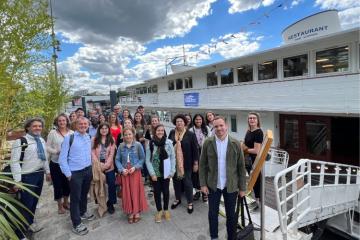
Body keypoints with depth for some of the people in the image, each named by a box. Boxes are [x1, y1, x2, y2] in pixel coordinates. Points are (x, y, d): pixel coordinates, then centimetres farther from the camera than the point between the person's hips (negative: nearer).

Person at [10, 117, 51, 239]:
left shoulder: (42, 140, 7)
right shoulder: (21, 141, -16)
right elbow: (14, 162, -17)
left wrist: (47, 171, 17)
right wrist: (17, 180, -18)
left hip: (40, 175, 7)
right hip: (27, 177, -7)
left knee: (34, 201, 20)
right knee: (26, 204, 2)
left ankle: (29, 223, 41)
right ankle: (19, 233, 22)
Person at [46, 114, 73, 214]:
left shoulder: (71, 133, -3)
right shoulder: (52, 132, -7)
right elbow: (47, 147, -6)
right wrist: (56, 151, -21)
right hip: (55, 163, -2)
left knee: (67, 183, 15)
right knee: (57, 184, 9)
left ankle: (66, 202, 38)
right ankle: (60, 205, 30)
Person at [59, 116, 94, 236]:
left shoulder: (89, 137, 4)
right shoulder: (69, 138, -13)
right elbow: (62, 158, -11)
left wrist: (91, 167, 8)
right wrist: (68, 174, -11)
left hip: (88, 170, 5)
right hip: (75, 173, -5)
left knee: (84, 194, 22)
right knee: (75, 197, 7)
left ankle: (83, 212, 46)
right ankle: (76, 224, 23)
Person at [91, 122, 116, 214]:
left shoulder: (112, 140, 1)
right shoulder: (94, 139, 2)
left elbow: (111, 154, -4)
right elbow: (92, 152, -4)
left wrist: (106, 165, -14)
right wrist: (98, 164, -14)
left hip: (109, 167, 0)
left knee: (111, 185, 0)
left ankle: (111, 204, 18)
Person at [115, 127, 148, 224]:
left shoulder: (138, 145, -7)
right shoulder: (121, 146, 1)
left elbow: (142, 158, -4)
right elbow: (117, 159, 3)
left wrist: (135, 167, -14)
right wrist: (122, 169, -10)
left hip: (135, 171, -2)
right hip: (125, 172, 2)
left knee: (136, 191, 1)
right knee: (127, 192, 7)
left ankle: (137, 212, 19)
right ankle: (130, 212, 22)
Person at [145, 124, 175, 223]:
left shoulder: (169, 142, -8)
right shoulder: (150, 144, -8)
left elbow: (173, 158, -3)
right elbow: (148, 160, -5)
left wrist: (172, 171, -6)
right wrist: (152, 173, -9)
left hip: (166, 173, 0)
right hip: (155, 173, 0)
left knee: (165, 191, 13)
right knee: (157, 192, 12)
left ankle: (166, 210, 35)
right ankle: (159, 211, 33)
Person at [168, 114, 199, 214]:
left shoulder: (190, 134, -9)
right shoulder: (172, 133, 0)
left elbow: (195, 149, -7)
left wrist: (196, 163, -7)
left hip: (186, 163, -3)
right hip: (174, 162, 4)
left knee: (187, 182, 6)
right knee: (176, 180, 16)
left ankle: (190, 202, 24)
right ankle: (177, 199, 38)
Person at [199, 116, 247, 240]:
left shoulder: (235, 144, -8)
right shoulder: (207, 143, -7)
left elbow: (241, 167, -3)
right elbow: (202, 165, -3)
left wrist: (242, 187, -2)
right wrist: (203, 184, -6)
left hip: (231, 186, 0)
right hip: (213, 185, 0)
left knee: (231, 214, 17)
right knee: (212, 213, 15)